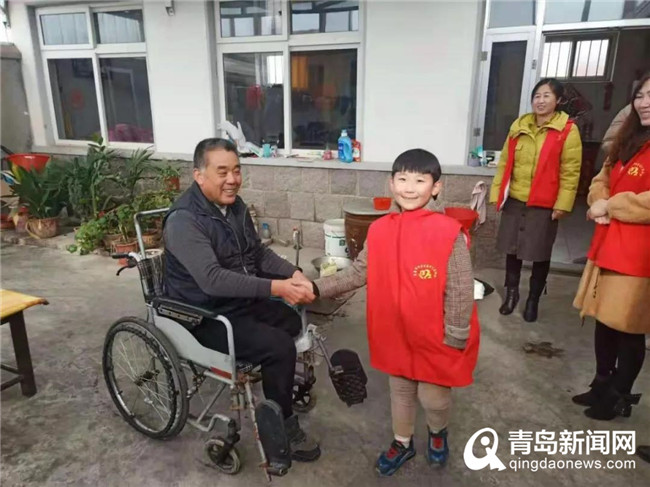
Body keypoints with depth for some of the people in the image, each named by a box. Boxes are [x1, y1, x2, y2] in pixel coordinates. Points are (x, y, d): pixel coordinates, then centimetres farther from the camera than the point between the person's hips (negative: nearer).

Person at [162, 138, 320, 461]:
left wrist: (294, 274, -8)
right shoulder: (183, 220, -22)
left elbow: (259, 253, 10)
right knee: (279, 346, -21)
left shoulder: (235, 206, 4)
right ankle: (283, 427, 1)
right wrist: (275, 287, -37)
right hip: (206, 316, -8)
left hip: (245, 302, 8)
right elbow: (212, 279, -33)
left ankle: (281, 388, 24)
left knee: (298, 323, 0)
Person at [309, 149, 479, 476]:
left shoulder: (449, 233, -19)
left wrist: (455, 339, -11)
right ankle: (402, 442, 49)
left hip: (435, 338, -3)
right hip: (395, 334, 4)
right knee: (400, 390, 23)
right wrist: (317, 287, -8)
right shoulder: (379, 231, -6)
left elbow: (460, 292, -15)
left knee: (432, 396, 14)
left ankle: (438, 432, 49)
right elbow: (358, 274, 0)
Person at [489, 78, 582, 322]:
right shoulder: (519, 125, 7)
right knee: (511, 249, 12)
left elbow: (570, 172, -7)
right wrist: (497, 193, 4)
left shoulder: (568, 130, -6)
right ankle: (511, 293, 30)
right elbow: (505, 163, 7)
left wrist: (562, 204, -11)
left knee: (540, 255, 7)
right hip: (514, 201, 4)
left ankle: (533, 300, 24)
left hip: (544, 205, -3)